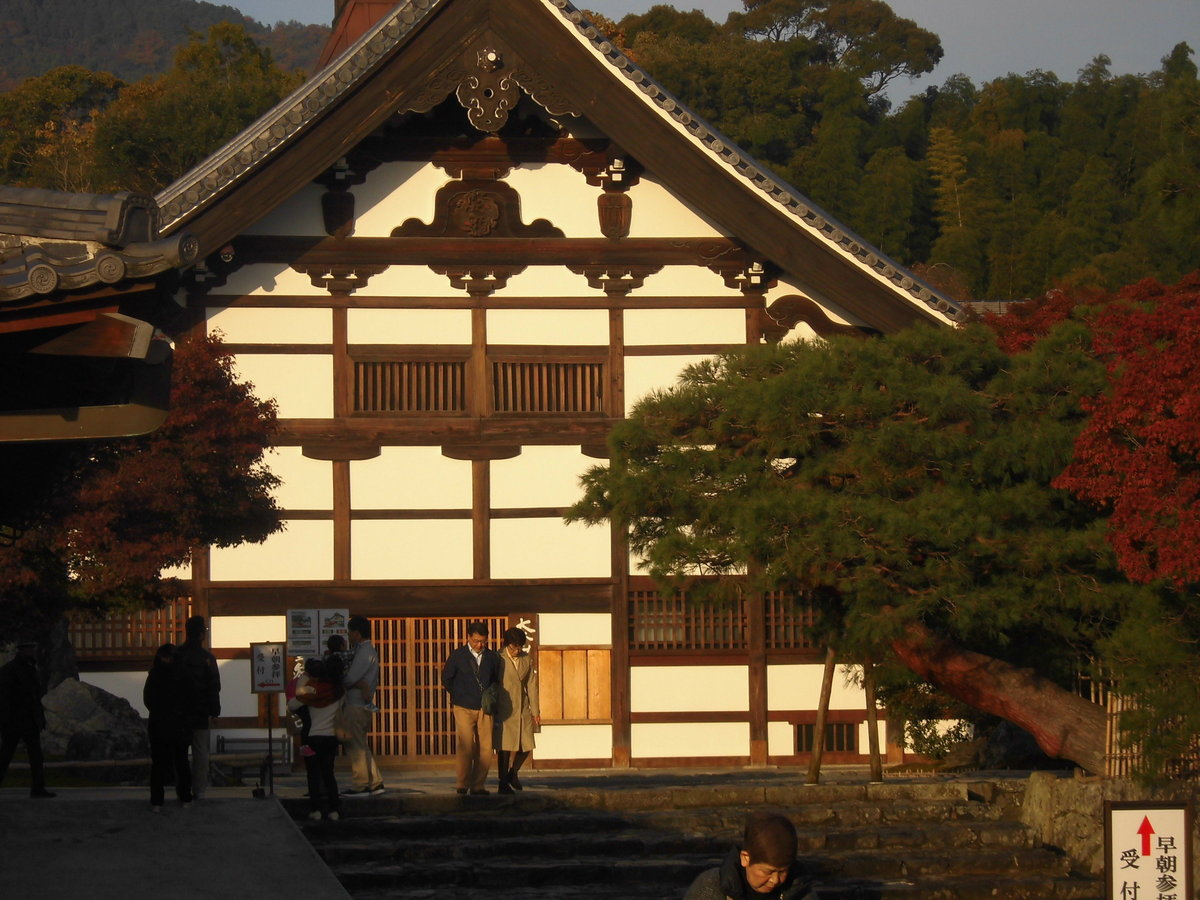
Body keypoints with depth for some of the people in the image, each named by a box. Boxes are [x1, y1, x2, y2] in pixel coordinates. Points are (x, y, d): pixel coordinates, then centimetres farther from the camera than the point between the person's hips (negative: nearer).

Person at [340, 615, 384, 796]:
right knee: (360, 745, 15)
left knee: (356, 746, -6)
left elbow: (351, 679, -20)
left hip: (357, 705, -10)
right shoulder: (366, 651, 16)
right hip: (363, 704, 10)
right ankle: (375, 783, 18)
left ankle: (360, 786, -4)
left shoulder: (364, 653, -15)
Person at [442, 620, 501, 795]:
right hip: (464, 709, -2)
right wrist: (459, 695, 9)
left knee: (485, 749, -3)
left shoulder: (492, 657, 6)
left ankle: (478, 786, 5)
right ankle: (462, 785, 0)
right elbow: (446, 679, 10)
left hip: (485, 709, 2)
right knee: (465, 748, -9)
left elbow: (497, 680, 20)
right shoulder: (457, 656, 0)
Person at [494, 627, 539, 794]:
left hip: (523, 709, 5)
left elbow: (531, 685, 10)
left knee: (526, 745, 3)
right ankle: (503, 783, 5)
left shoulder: (527, 659, 8)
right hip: (504, 710, -5)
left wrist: (535, 711, 7)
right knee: (504, 747, -4)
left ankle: (513, 772, 28)